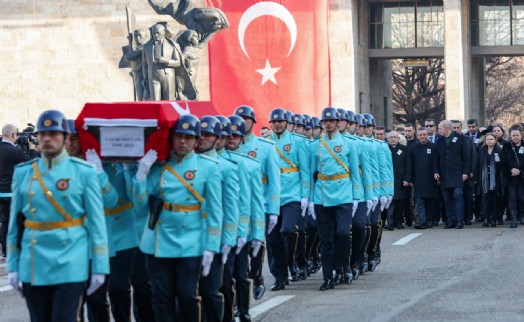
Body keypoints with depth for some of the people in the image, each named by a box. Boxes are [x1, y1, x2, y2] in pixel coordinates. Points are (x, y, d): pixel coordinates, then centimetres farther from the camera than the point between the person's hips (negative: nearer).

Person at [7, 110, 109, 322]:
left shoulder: (83, 172, -1)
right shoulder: (23, 173, 8)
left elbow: (96, 222, -2)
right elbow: (15, 222, 10)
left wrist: (99, 267, -5)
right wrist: (12, 266, 6)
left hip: (70, 265, -3)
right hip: (33, 267, 3)